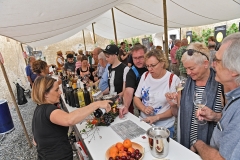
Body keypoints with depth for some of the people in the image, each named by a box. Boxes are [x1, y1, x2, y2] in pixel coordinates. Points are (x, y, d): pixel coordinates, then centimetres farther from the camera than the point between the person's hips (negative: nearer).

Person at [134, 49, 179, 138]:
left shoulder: (173, 79, -14)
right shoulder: (145, 75, -1)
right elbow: (136, 98, 4)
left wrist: (157, 117, -22)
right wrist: (144, 108, -15)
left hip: (164, 127, -4)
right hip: (143, 122, 4)